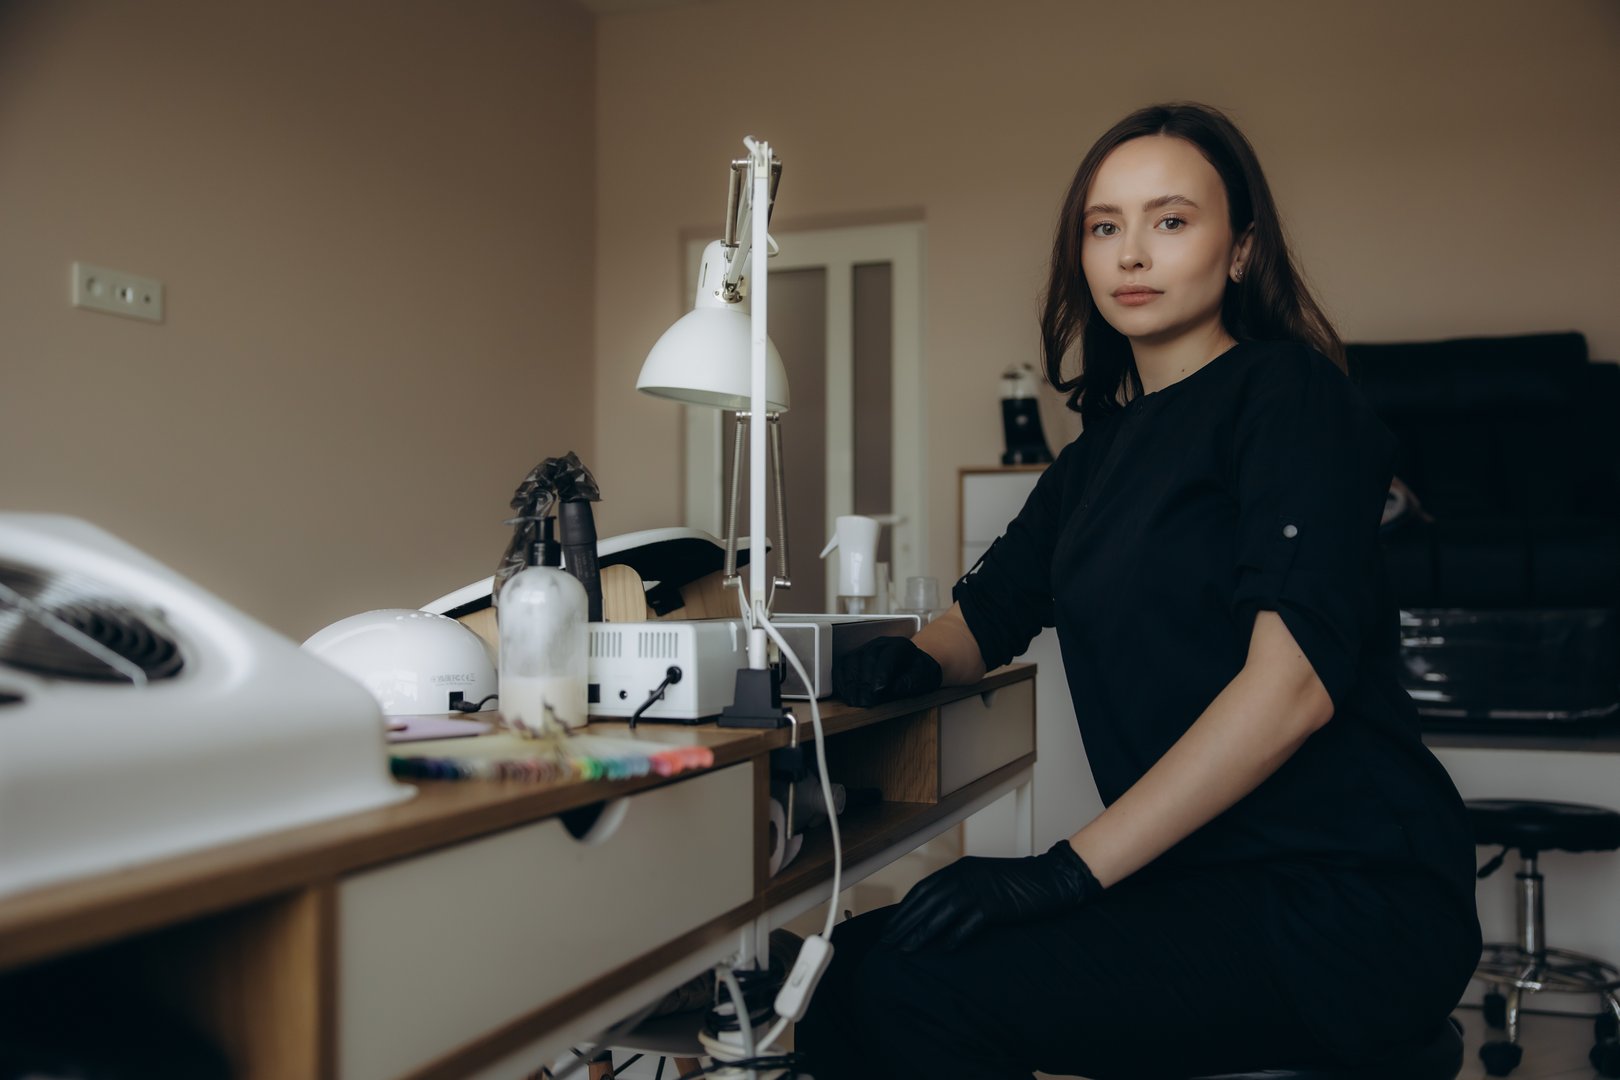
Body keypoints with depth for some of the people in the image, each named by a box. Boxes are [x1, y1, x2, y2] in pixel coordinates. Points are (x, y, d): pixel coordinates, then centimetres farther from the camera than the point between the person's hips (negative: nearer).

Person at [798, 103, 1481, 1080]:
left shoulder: (1285, 392, -7)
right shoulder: (1107, 442, 16)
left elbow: (1295, 679, -20)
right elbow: (992, 609, 24)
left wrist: (1071, 868, -23)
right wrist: (914, 659, -1)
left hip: (1347, 897, -7)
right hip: (1201, 882, 7)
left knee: (918, 991, -22)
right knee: (854, 963, -4)